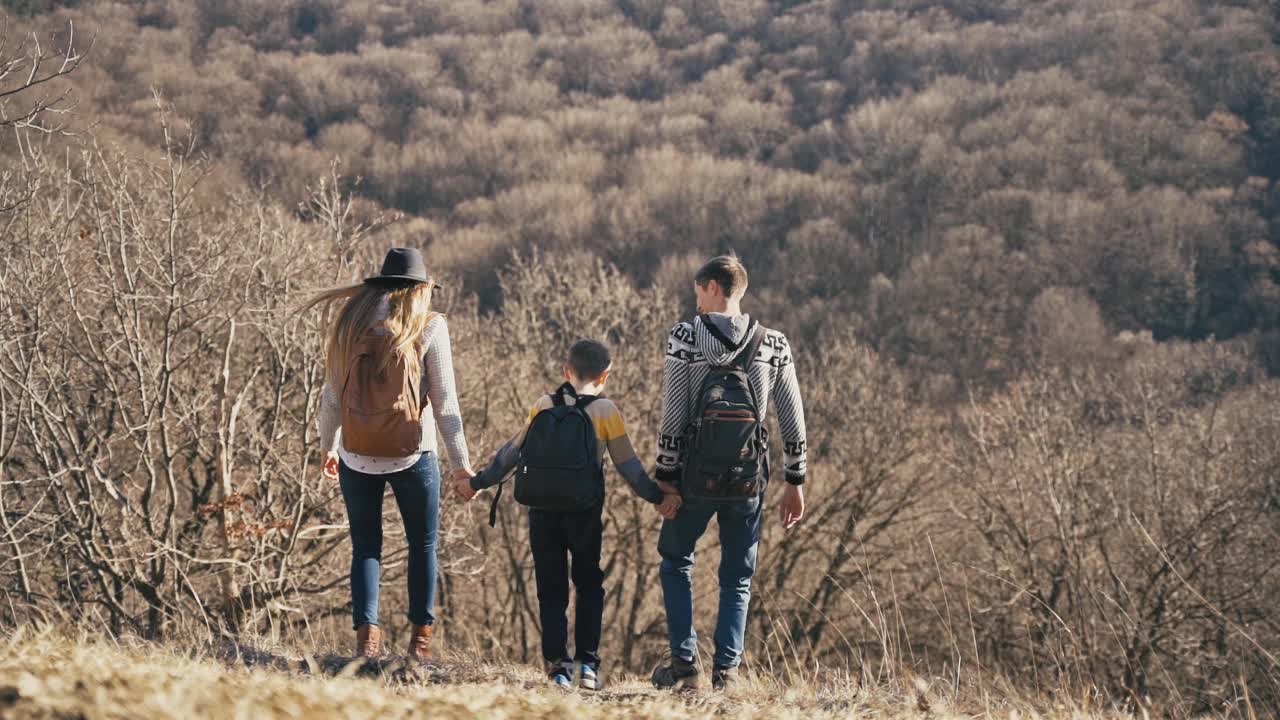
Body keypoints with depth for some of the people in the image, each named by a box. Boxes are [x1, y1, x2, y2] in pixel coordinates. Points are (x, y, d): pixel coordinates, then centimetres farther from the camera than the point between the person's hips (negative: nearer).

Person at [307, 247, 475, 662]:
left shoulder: (350, 323, 6)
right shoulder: (428, 327, -4)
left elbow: (331, 394, 9)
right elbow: (445, 400, -4)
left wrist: (328, 447, 22)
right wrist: (460, 461, 1)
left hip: (356, 456, 2)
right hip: (411, 455, -2)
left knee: (365, 546, 9)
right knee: (423, 544, 11)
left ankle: (366, 636, -2)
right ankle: (420, 639, 9)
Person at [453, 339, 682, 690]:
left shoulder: (544, 406, 4)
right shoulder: (606, 411, -2)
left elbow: (513, 452, 7)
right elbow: (627, 465, -4)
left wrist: (478, 483, 17)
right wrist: (657, 497, 2)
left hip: (543, 512, 1)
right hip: (585, 512, -1)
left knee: (551, 589, 8)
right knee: (589, 584, 14)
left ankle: (557, 664, 2)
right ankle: (588, 663, 7)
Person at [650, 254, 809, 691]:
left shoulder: (685, 339, -7)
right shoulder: (774, 346, 2)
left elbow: (673, 419, -9)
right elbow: (793, 422, 4)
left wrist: (664, 476, -3)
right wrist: (795, 482, 11)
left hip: (695, 475, -2)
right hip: (749, 481, 2)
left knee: (676, 560, 18)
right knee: (738, 577, 13)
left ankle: (685, 663, 10)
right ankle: (726, 670, 5)